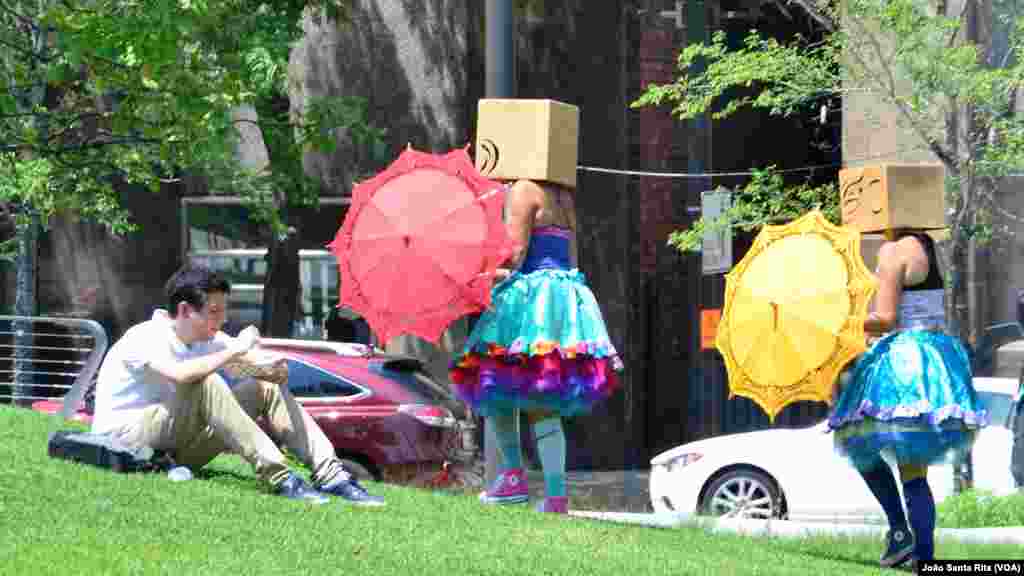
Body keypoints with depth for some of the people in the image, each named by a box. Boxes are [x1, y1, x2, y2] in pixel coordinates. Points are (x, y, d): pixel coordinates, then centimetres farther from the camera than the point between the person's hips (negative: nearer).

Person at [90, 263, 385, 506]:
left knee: (267, 389, -3)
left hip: (172, 446, 8)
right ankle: (279, 478, -35)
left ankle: (331, 475, -14)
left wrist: (276, 369, -19)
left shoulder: (207, 340, 5)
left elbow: (264, 366, 7)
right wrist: (234, 351, -27)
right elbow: (179, 374, -40)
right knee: (206, 384, -32)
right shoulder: (145, 337, -19)